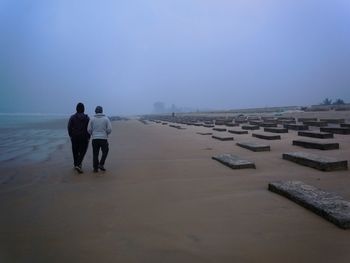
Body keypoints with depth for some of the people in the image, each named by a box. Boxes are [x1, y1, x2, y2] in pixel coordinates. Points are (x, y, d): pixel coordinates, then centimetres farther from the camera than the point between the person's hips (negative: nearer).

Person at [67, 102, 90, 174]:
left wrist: (71, 136, 7)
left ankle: (76, 165, 29)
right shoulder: (86, 118, -5)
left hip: (74, 137, 2)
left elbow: (69, 127, -5)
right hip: (84, 137, -2)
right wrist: (88, 137, 3)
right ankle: (78, 165, -14)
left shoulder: (72, 117, -3)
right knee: (82, 152, 3)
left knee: (75, 151, 16)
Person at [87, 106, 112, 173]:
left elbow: (89, 129, 0)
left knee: (95, 154, 10)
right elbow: (109, 129, -6)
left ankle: (95, 168, 12)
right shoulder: (106, 119, -1)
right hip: (103, 139, -1)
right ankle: (101, 164, 6)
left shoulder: (92, 119, 1)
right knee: (105, 152, 17)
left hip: (95, 139, 2)